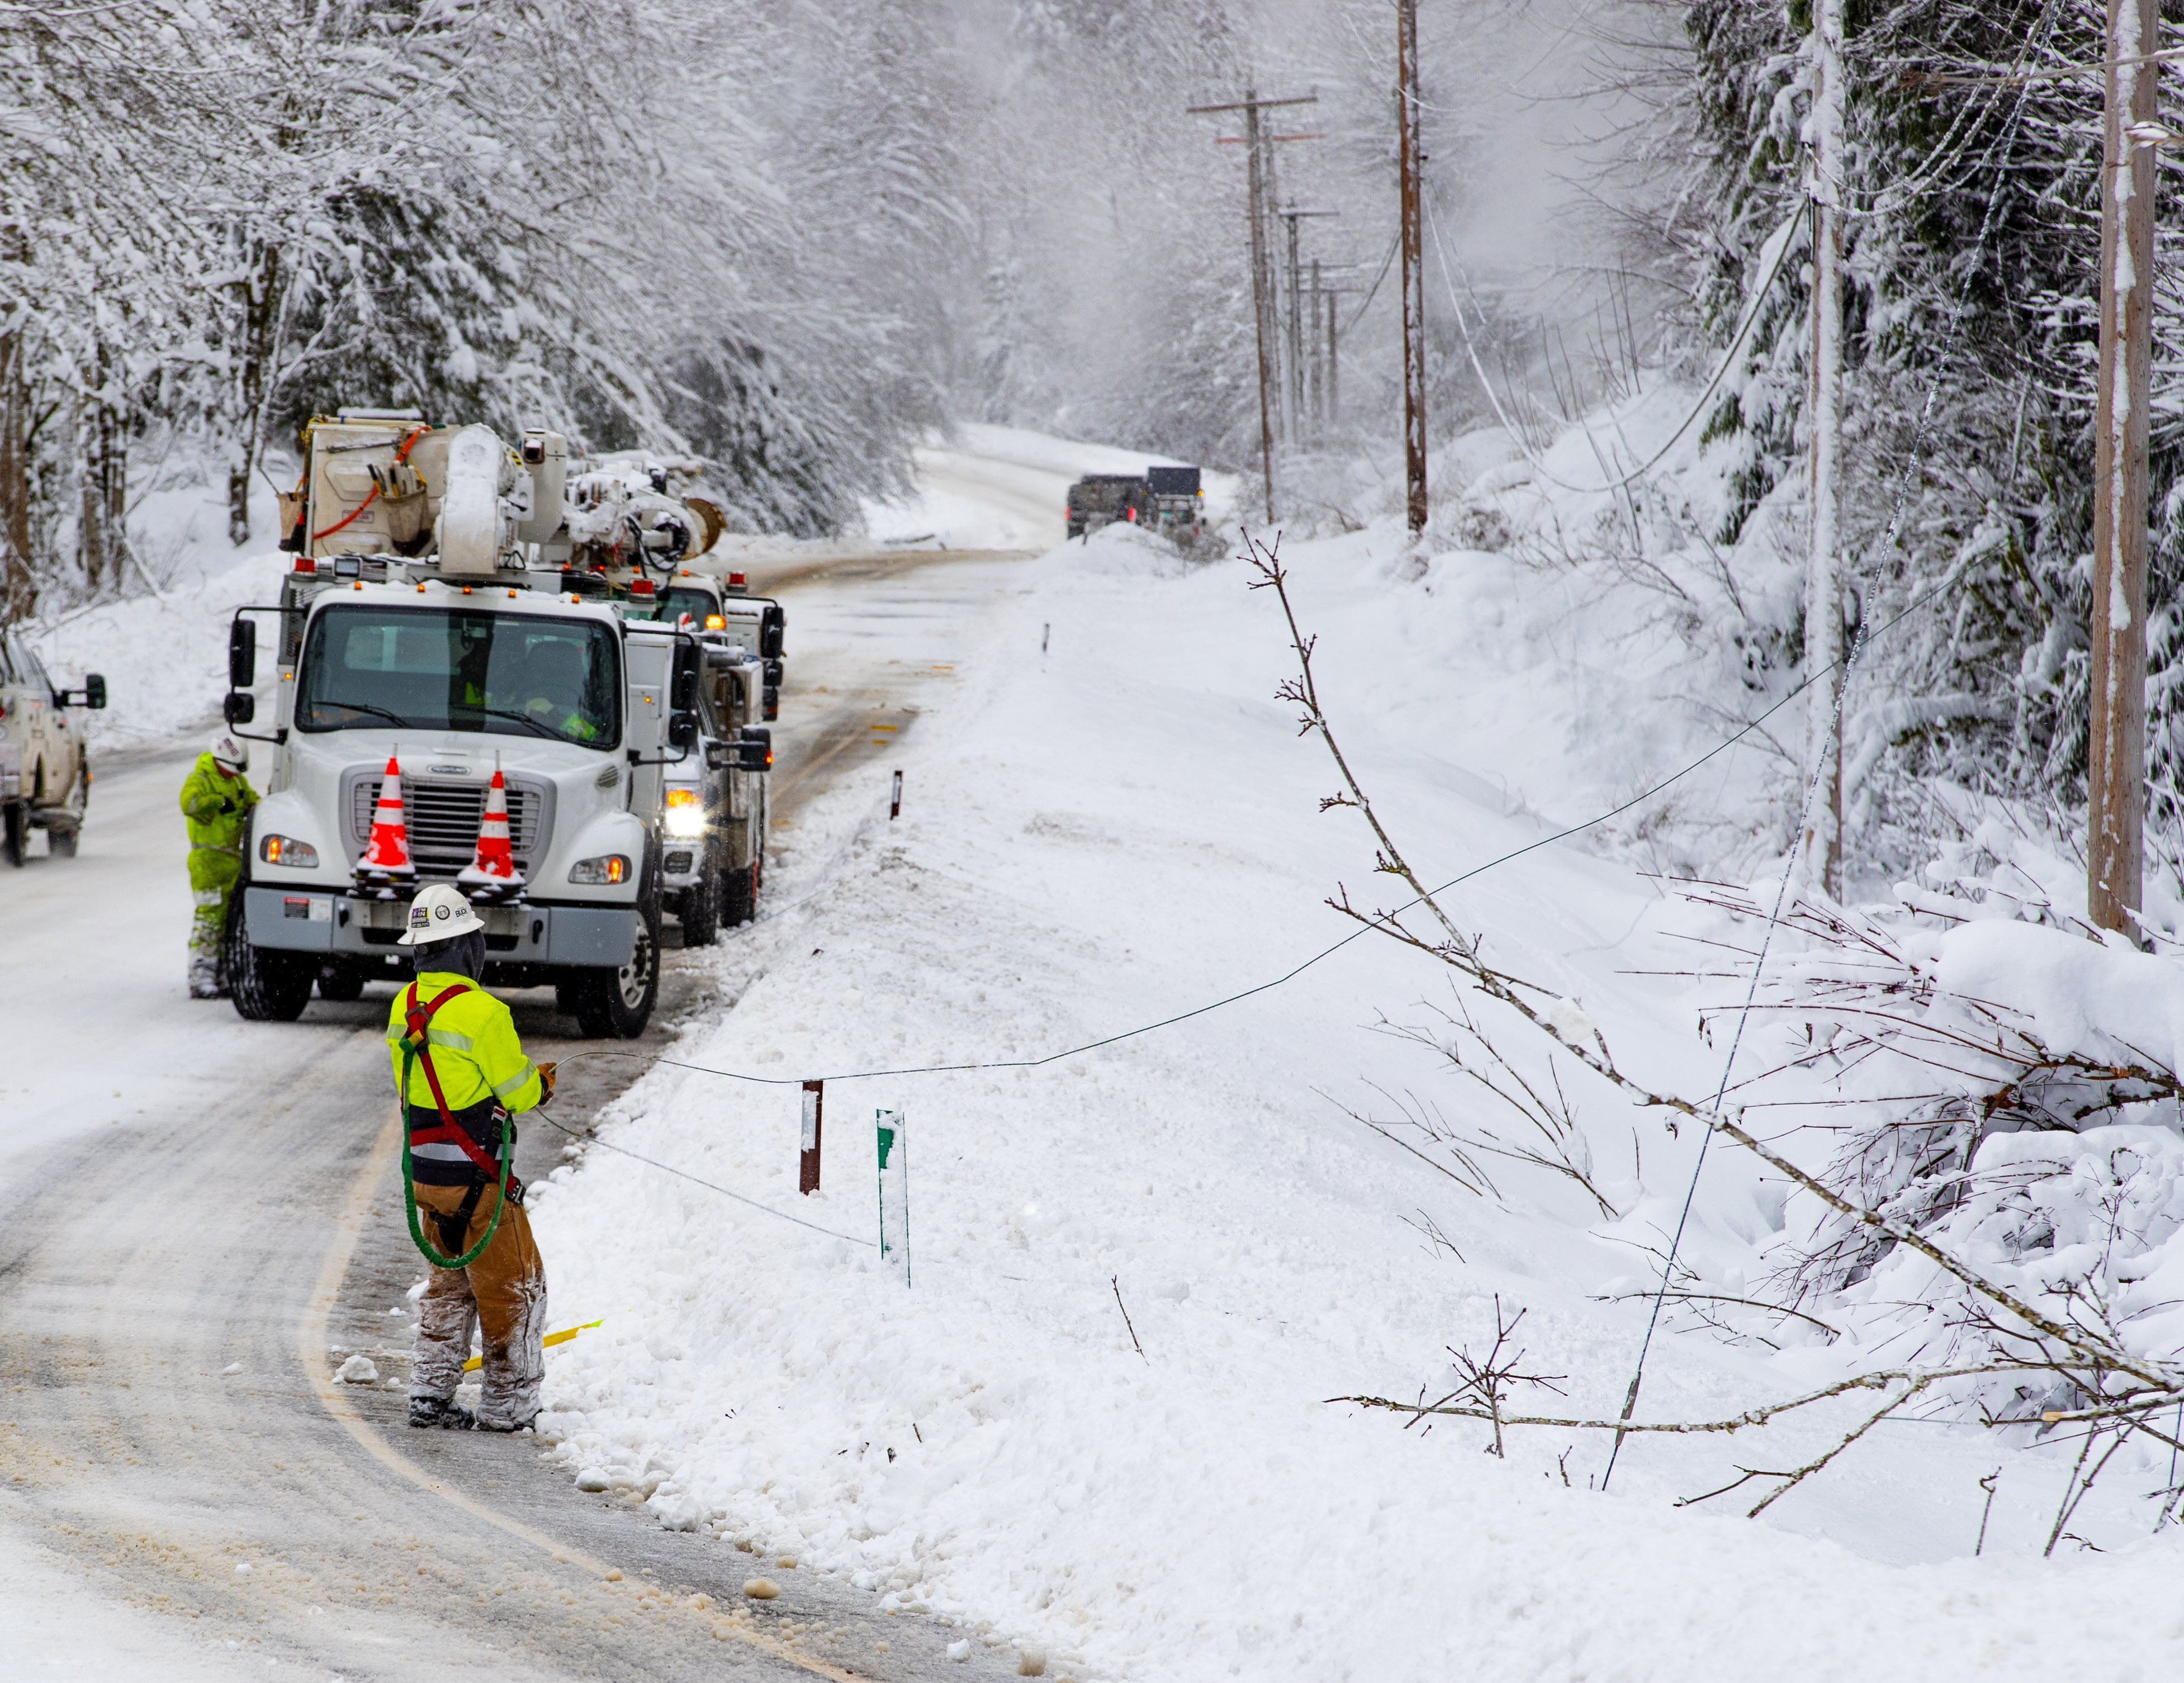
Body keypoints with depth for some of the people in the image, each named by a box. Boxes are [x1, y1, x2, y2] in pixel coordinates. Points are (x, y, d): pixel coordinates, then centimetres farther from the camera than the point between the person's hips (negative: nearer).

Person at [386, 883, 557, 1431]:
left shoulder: (405, 1007, 2)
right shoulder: (482, 1013, -22)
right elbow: (516, 1092, -14)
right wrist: (541, 1082, 10)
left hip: (425, 1172, 7)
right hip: (475, 1176, -7)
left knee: (449, 1283, 22)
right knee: (512, 1287, 7)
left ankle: (430, 1392, 21)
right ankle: (507, 1405, 13)